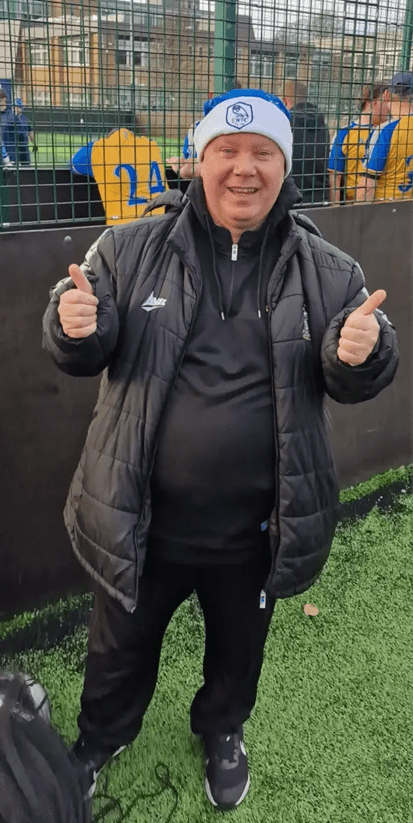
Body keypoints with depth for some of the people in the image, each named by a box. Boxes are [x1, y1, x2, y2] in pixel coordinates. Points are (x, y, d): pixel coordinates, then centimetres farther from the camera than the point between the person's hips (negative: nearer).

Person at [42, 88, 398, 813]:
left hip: (256, 528, 1)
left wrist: (361, 355, -24)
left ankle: (223, 730, 61)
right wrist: (74, 327, -24)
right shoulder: (130, 250, -7)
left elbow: (354, 383, 0)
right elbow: (81, 355, 0)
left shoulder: (327, 271, -5)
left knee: (238, 646, 27)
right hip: (140, 518, 0)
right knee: (121, 645, 24)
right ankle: (101, 737, 57)